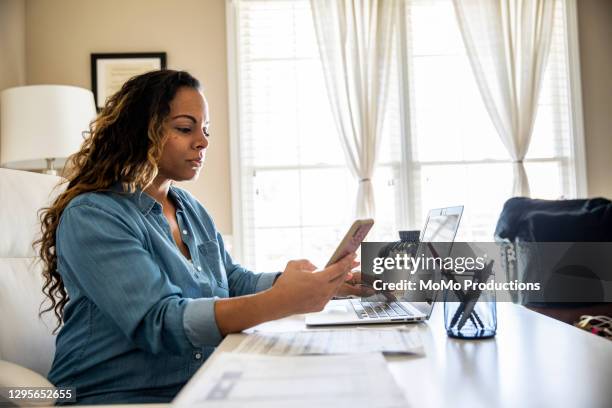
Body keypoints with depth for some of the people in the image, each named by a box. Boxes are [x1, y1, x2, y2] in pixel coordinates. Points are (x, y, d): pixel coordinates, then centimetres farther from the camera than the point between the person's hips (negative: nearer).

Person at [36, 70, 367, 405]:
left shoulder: (191, 209, 10)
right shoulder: (90, 216, -14)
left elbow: (234, 281, 8)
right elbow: (159, 322, -24)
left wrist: (316, 283, -8)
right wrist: (280, 301, -33)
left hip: (203, 388, 6)